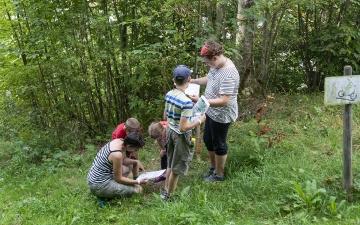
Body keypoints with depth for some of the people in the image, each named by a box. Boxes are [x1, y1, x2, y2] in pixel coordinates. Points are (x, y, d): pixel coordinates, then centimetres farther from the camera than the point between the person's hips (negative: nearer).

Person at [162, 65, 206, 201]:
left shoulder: (168, 95, -4)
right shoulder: (187, 102, -28)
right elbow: (183, 128, -27)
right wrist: (199, 121, -15)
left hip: (170, 131, 8)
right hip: (181, 136, -7)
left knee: (170, 164, 24)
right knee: (177, 168, 11)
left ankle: (166, 191, 38)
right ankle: (168, 196, 24)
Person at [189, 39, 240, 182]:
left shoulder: (228, 74, -32)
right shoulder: (217, 64, -2)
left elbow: (224, 101, -34)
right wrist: (193, 81, 2)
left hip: (221, 115, -9)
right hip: (212, 112, 10)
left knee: (218, 144, 10)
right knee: (208, 140, 23)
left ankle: (219, 175, 31)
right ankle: (213, 167, 44)